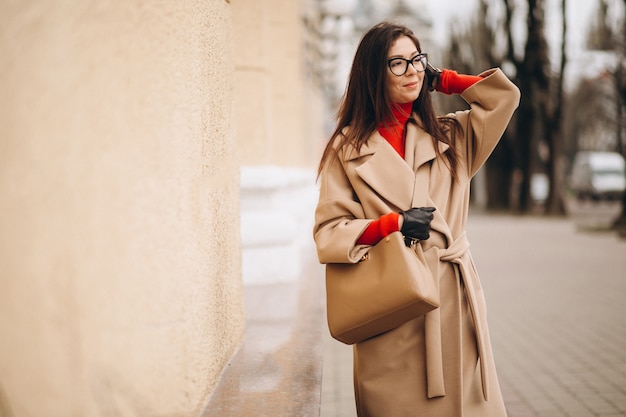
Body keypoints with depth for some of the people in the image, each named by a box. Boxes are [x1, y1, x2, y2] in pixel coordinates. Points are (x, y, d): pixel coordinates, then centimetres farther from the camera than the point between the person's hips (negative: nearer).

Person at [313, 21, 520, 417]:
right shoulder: (348, 148, 4)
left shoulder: (450, 137, 13)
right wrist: (391, 224, -14)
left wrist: (443, 81, 12)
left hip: (453, 299, 3)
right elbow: (328, 234, -1)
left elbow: (505, 95, 7)